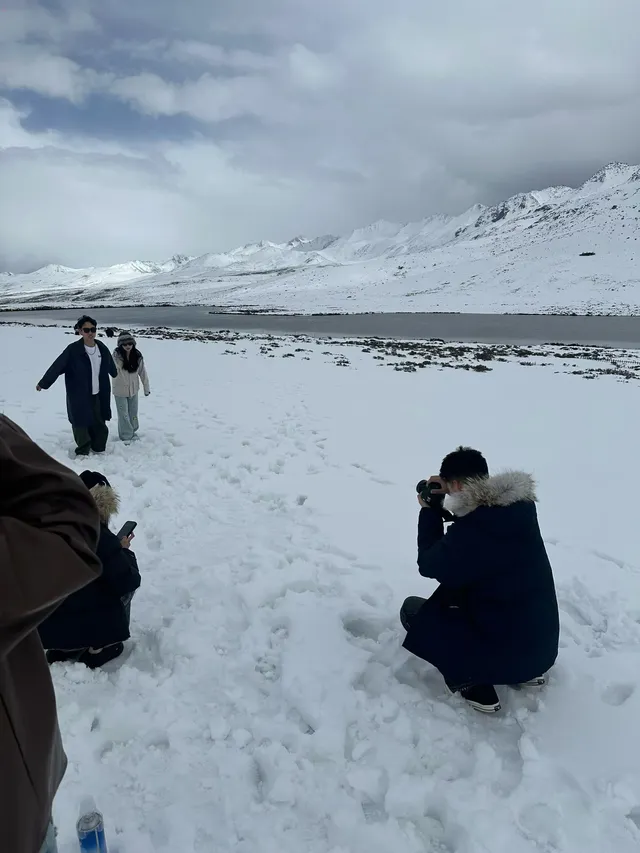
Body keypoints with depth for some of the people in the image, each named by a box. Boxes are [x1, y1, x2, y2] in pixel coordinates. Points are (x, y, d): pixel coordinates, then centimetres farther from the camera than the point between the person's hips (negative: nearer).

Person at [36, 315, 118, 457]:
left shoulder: (102, 349, 2)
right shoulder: (73, 350, -12)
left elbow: (111, 367, 19)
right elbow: (57, 367, -14)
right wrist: (43, 383, -17)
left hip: (98, 396, 4)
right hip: (79, 397, -4)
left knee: (100, 426, 11)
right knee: (81, 425, 4)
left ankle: (98, 450, 29)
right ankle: (83, 452, 21)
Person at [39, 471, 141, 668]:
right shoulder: (102, 539, -19)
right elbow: (128, 582, -16)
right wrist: (124, 551, 1)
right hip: (92, 628, -6)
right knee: (123, 589, 16)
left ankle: (61, 650, 18)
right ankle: (98, 649, 11)